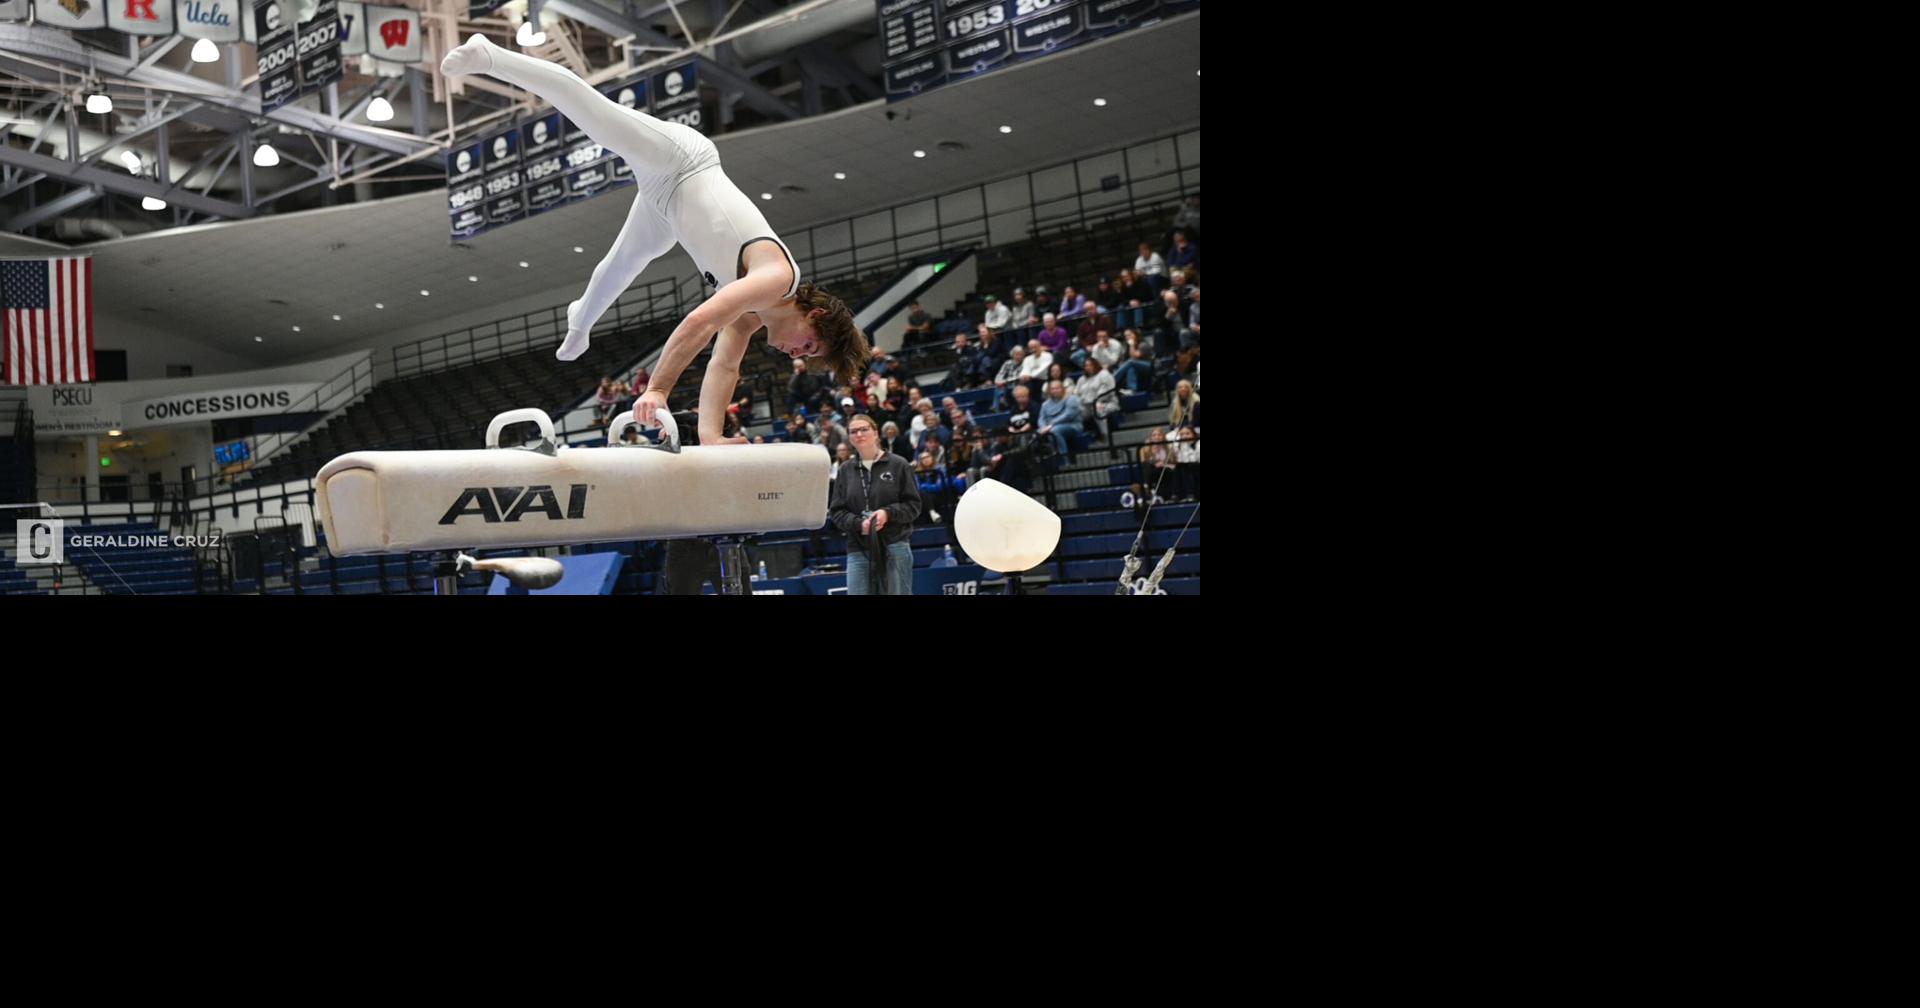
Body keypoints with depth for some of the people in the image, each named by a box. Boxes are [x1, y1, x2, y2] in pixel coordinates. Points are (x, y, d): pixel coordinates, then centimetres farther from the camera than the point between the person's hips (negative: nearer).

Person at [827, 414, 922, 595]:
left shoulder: (898, 465, 2)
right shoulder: (846, 470, 10)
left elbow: (914, 504, 1)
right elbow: (836, 511, 8)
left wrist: (888, 513, -16)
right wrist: (859, 524, -11)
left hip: (894, 547, -2)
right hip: (858, 550, 2)